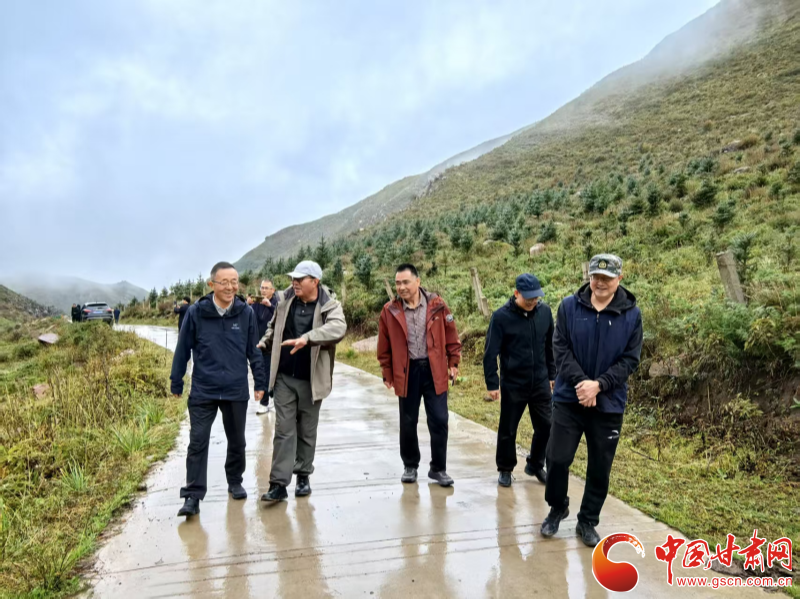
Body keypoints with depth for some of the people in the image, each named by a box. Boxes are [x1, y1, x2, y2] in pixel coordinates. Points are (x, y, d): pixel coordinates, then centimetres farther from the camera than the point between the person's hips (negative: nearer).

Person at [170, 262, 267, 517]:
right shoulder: (196, 312, -7)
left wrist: (260, 383, 6)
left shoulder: (246, 313, -4)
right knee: (198, 442, 0)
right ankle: (193, 496, 10)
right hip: (203, 391, -1)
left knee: (237, 441, 15)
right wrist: (176, 383, 6)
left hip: (237, 391, 2)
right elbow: (183, 350, 1)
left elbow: (254, 352, 4)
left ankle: (235, 482, 35)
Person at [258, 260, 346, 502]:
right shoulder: (286, 300, 2)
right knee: (284, 430, 2)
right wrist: (263, 344, 2)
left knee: (307, 431, 12)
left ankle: (303, 475, 29)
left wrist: (307, 338, -44)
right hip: (284, 377, 2)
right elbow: (274, 328, 20)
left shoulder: (329, 305, -10)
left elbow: (338, 327, -32)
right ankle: (279, 483, 6)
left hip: (311, 380, -2)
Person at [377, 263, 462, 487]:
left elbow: (451, 336, 4)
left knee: (439, 420, 1)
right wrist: (387, 373, 4)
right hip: (406, 372, 1)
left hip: (435, 370, 0)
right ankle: (410, 466, 30)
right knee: (408, 422, 11)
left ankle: (438, 468, 17)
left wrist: (453, 363, 4)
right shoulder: (389, 311, -3)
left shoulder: (436, 305, -4)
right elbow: (384, 346, 4)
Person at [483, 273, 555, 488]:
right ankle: (505, 469, 28)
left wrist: (552, 375, 13)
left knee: (545, 426, 9)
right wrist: (492, 384, -11)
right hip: (512, 385, -3)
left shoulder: (545, 311, -2)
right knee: (507, 430, 9)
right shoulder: (502, 316, -14)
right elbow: (490, 353, -11)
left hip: (540, 383, 3)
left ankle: (535, 465, 31)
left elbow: (551, 346, 9)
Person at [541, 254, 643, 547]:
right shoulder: (569, 306, -4)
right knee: (557, 458, 0)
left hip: (609, 404, 1)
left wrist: (599, 385, -17)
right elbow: (561, 348, -5)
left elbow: (630, 359, -5)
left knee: (600, 468, 10)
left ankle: (587, 522, 31)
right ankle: (557, 508, 29)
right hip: (569, 399, 0)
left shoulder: (632, 314, -4)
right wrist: (581, 382, -18)